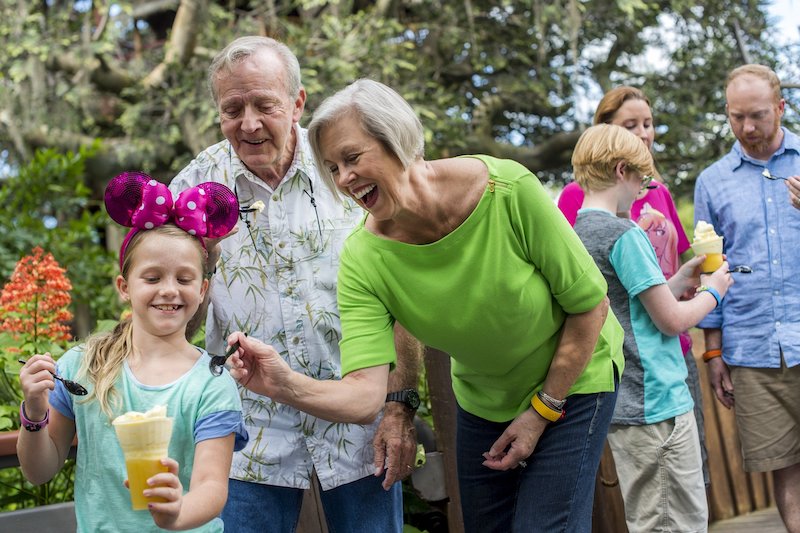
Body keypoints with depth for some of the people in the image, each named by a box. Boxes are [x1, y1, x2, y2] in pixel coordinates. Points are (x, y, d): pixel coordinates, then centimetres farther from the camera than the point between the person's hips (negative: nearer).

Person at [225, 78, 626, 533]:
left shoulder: (507, 190, -29)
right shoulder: (364, 260, -21)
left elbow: (590, 304, -18)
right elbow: (365, 396, -30)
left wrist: (542, 410, -15)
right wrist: (286, 385, -49)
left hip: (572, 380, -3)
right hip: (483, 400, 3)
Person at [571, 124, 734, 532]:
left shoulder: (576, 233, 12)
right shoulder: (624, 234, -14)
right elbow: (672, 320, -13)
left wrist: (677, 282, 13)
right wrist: (713, 291, 4)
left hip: (619, 404, 9)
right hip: (657, 402, -9)